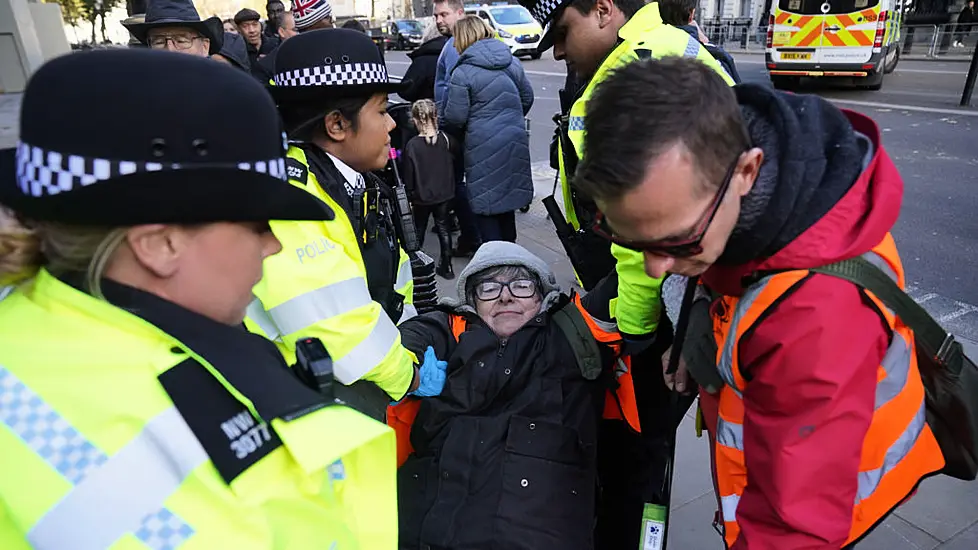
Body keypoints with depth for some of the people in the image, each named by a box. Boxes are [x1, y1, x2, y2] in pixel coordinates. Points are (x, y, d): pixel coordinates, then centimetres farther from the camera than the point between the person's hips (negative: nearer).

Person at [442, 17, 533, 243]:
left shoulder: (462, 73, -12)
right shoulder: (512, 62, 7)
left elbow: (455, 117, -13)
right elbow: (527, 98, 13)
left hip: (484, 147, -7)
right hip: (515, 141, 7)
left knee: (485, 206, 5)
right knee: (507, 197, 20)